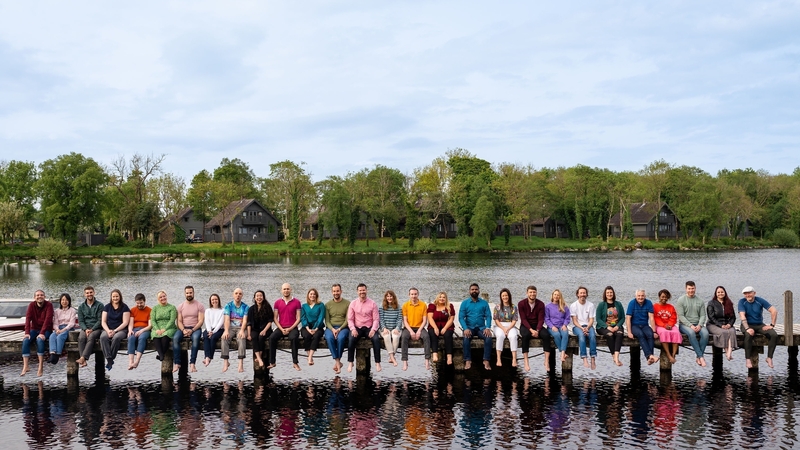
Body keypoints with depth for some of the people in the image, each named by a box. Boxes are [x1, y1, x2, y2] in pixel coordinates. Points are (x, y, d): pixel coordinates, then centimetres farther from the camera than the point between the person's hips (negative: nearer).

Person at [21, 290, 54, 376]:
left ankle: (41, 367, -31)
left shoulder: (49, 305, -10)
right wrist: (27, 333, -23)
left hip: (45, 330, -4)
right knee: (25, 340, -24)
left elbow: (47, 319, -20)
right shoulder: (32, 305, 1)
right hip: (34, 329, 4)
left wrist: (42, 333, -31)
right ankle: (26, 366, -27)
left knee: (40, 340, -33)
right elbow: (28, 318, -9)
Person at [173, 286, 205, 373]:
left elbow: (200, 321, -4)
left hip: (195, 328, -3)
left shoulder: (199, 305, 3)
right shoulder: (180, 306, 13)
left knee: (196, 338, -37)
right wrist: (183, 330, -14)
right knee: (175, 338, -29)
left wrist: (192, 330, -18)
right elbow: (179, 321, 6)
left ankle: (192, 363, -39)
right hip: (183, 328, 3)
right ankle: (177, 363, -30)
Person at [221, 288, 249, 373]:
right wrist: (226, 330, -24)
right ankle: (225, 361, -30)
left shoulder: (245, 307, 6)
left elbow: (245, 320, -6)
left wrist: (242, 330, -26)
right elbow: (227, 319, -5)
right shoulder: (228, 305, 8)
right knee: (224, 337, -31)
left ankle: (241, 363, -42)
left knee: (241, 338, -35)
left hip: (241, 328, -1)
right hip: (231, 327, 1)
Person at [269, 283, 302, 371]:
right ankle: (272, 362, -19)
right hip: (281, 328, 2)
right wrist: (282, 329, -8)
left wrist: (290, 329, -12)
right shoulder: (277, 302, 9)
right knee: (272, 337, -26)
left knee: (294, 338, -34)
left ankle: (295, 363, -27)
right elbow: (275, 318, 6)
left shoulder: (296, 302, 2)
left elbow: (298, 318, 0)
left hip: (292, 328, -2)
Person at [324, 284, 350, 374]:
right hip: (330, 327, 2)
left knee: (341, 338, -36)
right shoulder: (328, 304, 12)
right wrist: (332, 329, -14)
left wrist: (339, 329, -15)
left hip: (343, 327, -2)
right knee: (329, 338, -33)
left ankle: (337, 361, -23)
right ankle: (338, 362, -31)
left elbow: (347, 320, -1)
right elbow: (327, 321, 6)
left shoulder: (347, 303, 5)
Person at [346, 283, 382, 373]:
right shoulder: (353, 303, 7)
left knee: (376, 339, -30)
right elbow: (350, 319, 4)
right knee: (351, 339, -30)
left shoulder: (372, 303, 4)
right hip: (357, 328, 1)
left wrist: (373, 329, -16)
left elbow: (376, 319, 0)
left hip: (369, 328, 0)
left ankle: (378, 363, -22)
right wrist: (353, 329, -13)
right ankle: (350, 363, -20)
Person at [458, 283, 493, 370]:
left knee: (489, 338, -29)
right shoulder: (464, 303, 5)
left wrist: (488, 328, -16)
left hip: (481, 327, 1)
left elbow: (488, 316, 2)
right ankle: (468, 361, -25)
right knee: (466, 339, -33)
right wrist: (465, 329, -19)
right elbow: (461, 317, -2)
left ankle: (486, 361, -25)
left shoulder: (484, 303, 9)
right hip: (469, 327, -1)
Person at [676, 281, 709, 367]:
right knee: (691, 333, -37)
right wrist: (690, 325, -18)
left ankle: (698, 357, -23)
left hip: (698, 325, 3)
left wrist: (699, 325, -13)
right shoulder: (681, 300, 0)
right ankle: (701, 356, -33)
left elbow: (703, 315, 7)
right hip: (684, 324, -3)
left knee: (705, 333, -29)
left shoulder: (699, 301, 12)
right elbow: (681, 316, -7)